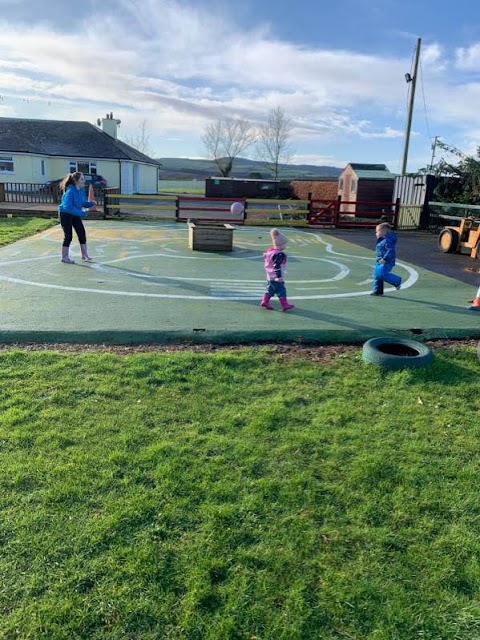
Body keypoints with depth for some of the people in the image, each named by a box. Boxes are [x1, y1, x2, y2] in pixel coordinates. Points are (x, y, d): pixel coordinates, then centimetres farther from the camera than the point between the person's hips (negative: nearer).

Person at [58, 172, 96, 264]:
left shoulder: (81, 190, -5)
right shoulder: (70, 191, -28)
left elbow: (83, 203, 6)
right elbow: (68, 207, -33)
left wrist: (90, 203, -14)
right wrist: (82, 213, -33)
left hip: (75, 214, 7)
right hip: (65, 214, -7)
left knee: (82, 233, 6)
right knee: (68, 236, -2)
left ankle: (84, 255, 19)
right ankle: (64, 257, 13)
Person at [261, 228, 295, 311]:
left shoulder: (270, 250, 6)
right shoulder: (279, 255, -23)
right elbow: (277, 266, -27)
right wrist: (279, 276, -25)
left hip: (270, 276, 9)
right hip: (276, 278, -9)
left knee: (270, 289, 18)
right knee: (281, 291, -1)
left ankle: (264, 302, 19)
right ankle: (285, 305, 5)